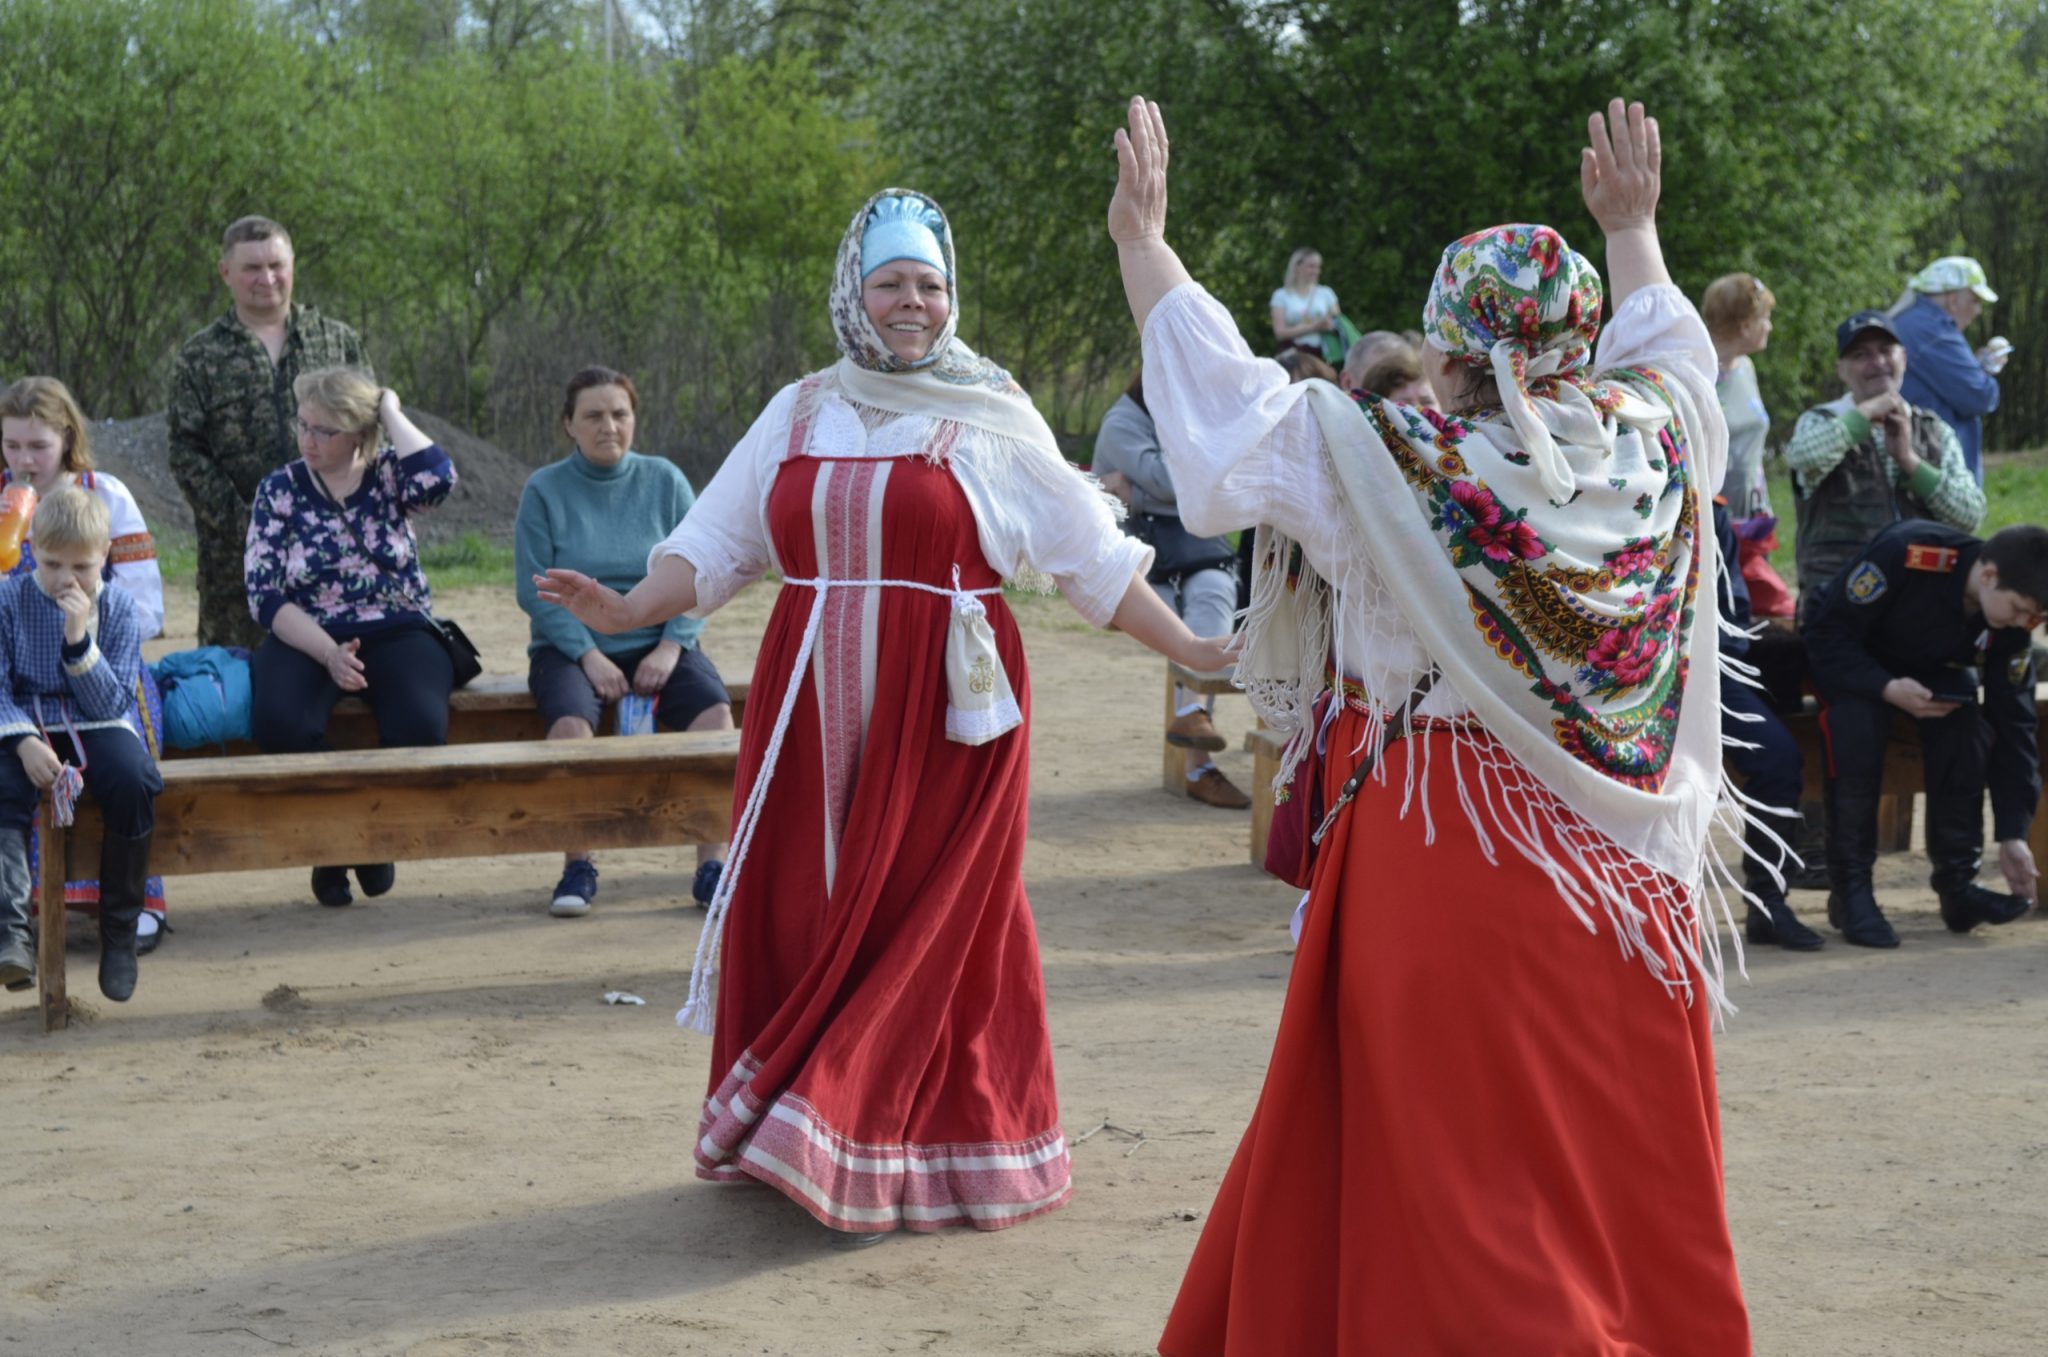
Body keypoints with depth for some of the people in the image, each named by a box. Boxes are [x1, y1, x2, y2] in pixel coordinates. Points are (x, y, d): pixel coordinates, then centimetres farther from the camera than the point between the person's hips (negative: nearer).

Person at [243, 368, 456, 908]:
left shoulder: (388, 476, 7)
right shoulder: (279, 491, 6)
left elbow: (437, 478, -19)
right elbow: (266, 598, -2)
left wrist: (390, 412, -5)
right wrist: (328, 653, -18)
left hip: (397, 632, 0)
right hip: (308, 638, 0)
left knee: (420, 724, -32)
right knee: (279, 722, -34)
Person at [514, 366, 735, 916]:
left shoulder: (665, 481, 7)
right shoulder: (544, 490, 2)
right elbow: (535, 589, -5)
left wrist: (670, 647, -11)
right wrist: (588, 655, -16)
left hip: (656, 644, 1)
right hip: (572, 645, -1)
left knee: (714, 711, -28)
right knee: (570, 721, -34)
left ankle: (712, 865, -20)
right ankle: (577, 867, -20)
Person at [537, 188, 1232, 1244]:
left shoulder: (990, 420, 5)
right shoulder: (800, 414, 13)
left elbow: (1092, 556, 5)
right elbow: (716, 542, 10)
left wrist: (1191, 652, -1)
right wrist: (627, 611, -5)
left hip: (945, 711, -3)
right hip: (814, 708, 3)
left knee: (925, 925, -4)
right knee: (800, 911, 1)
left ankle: (871, 1158, 1)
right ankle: (782, 1136, 11)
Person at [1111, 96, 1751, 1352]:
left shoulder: (1395, 468, -15)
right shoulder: (1655, 443, -2)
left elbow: (1223, 394, -6)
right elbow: (1670, 346, 21)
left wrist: (1143, 239, 6)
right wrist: (1634, 228, 38)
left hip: (1448, 877, -5)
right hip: (1627, 878, 5)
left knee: (1457, 1178, 4)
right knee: (1622, 1156, 14)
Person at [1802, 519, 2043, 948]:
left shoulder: (2014, 624, -20)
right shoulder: (1904, 554, -37)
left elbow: (2013, 721, -14)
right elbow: (1826, 634, -28)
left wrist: (2013, 835, -16)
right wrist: (1887, 688, -43)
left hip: (1933, 667, 4)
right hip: (1852, 661, -4)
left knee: (1968, 728, -27)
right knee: (1857, 727, -34)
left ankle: (1957, 883, -15)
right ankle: (1850, 889, -23)